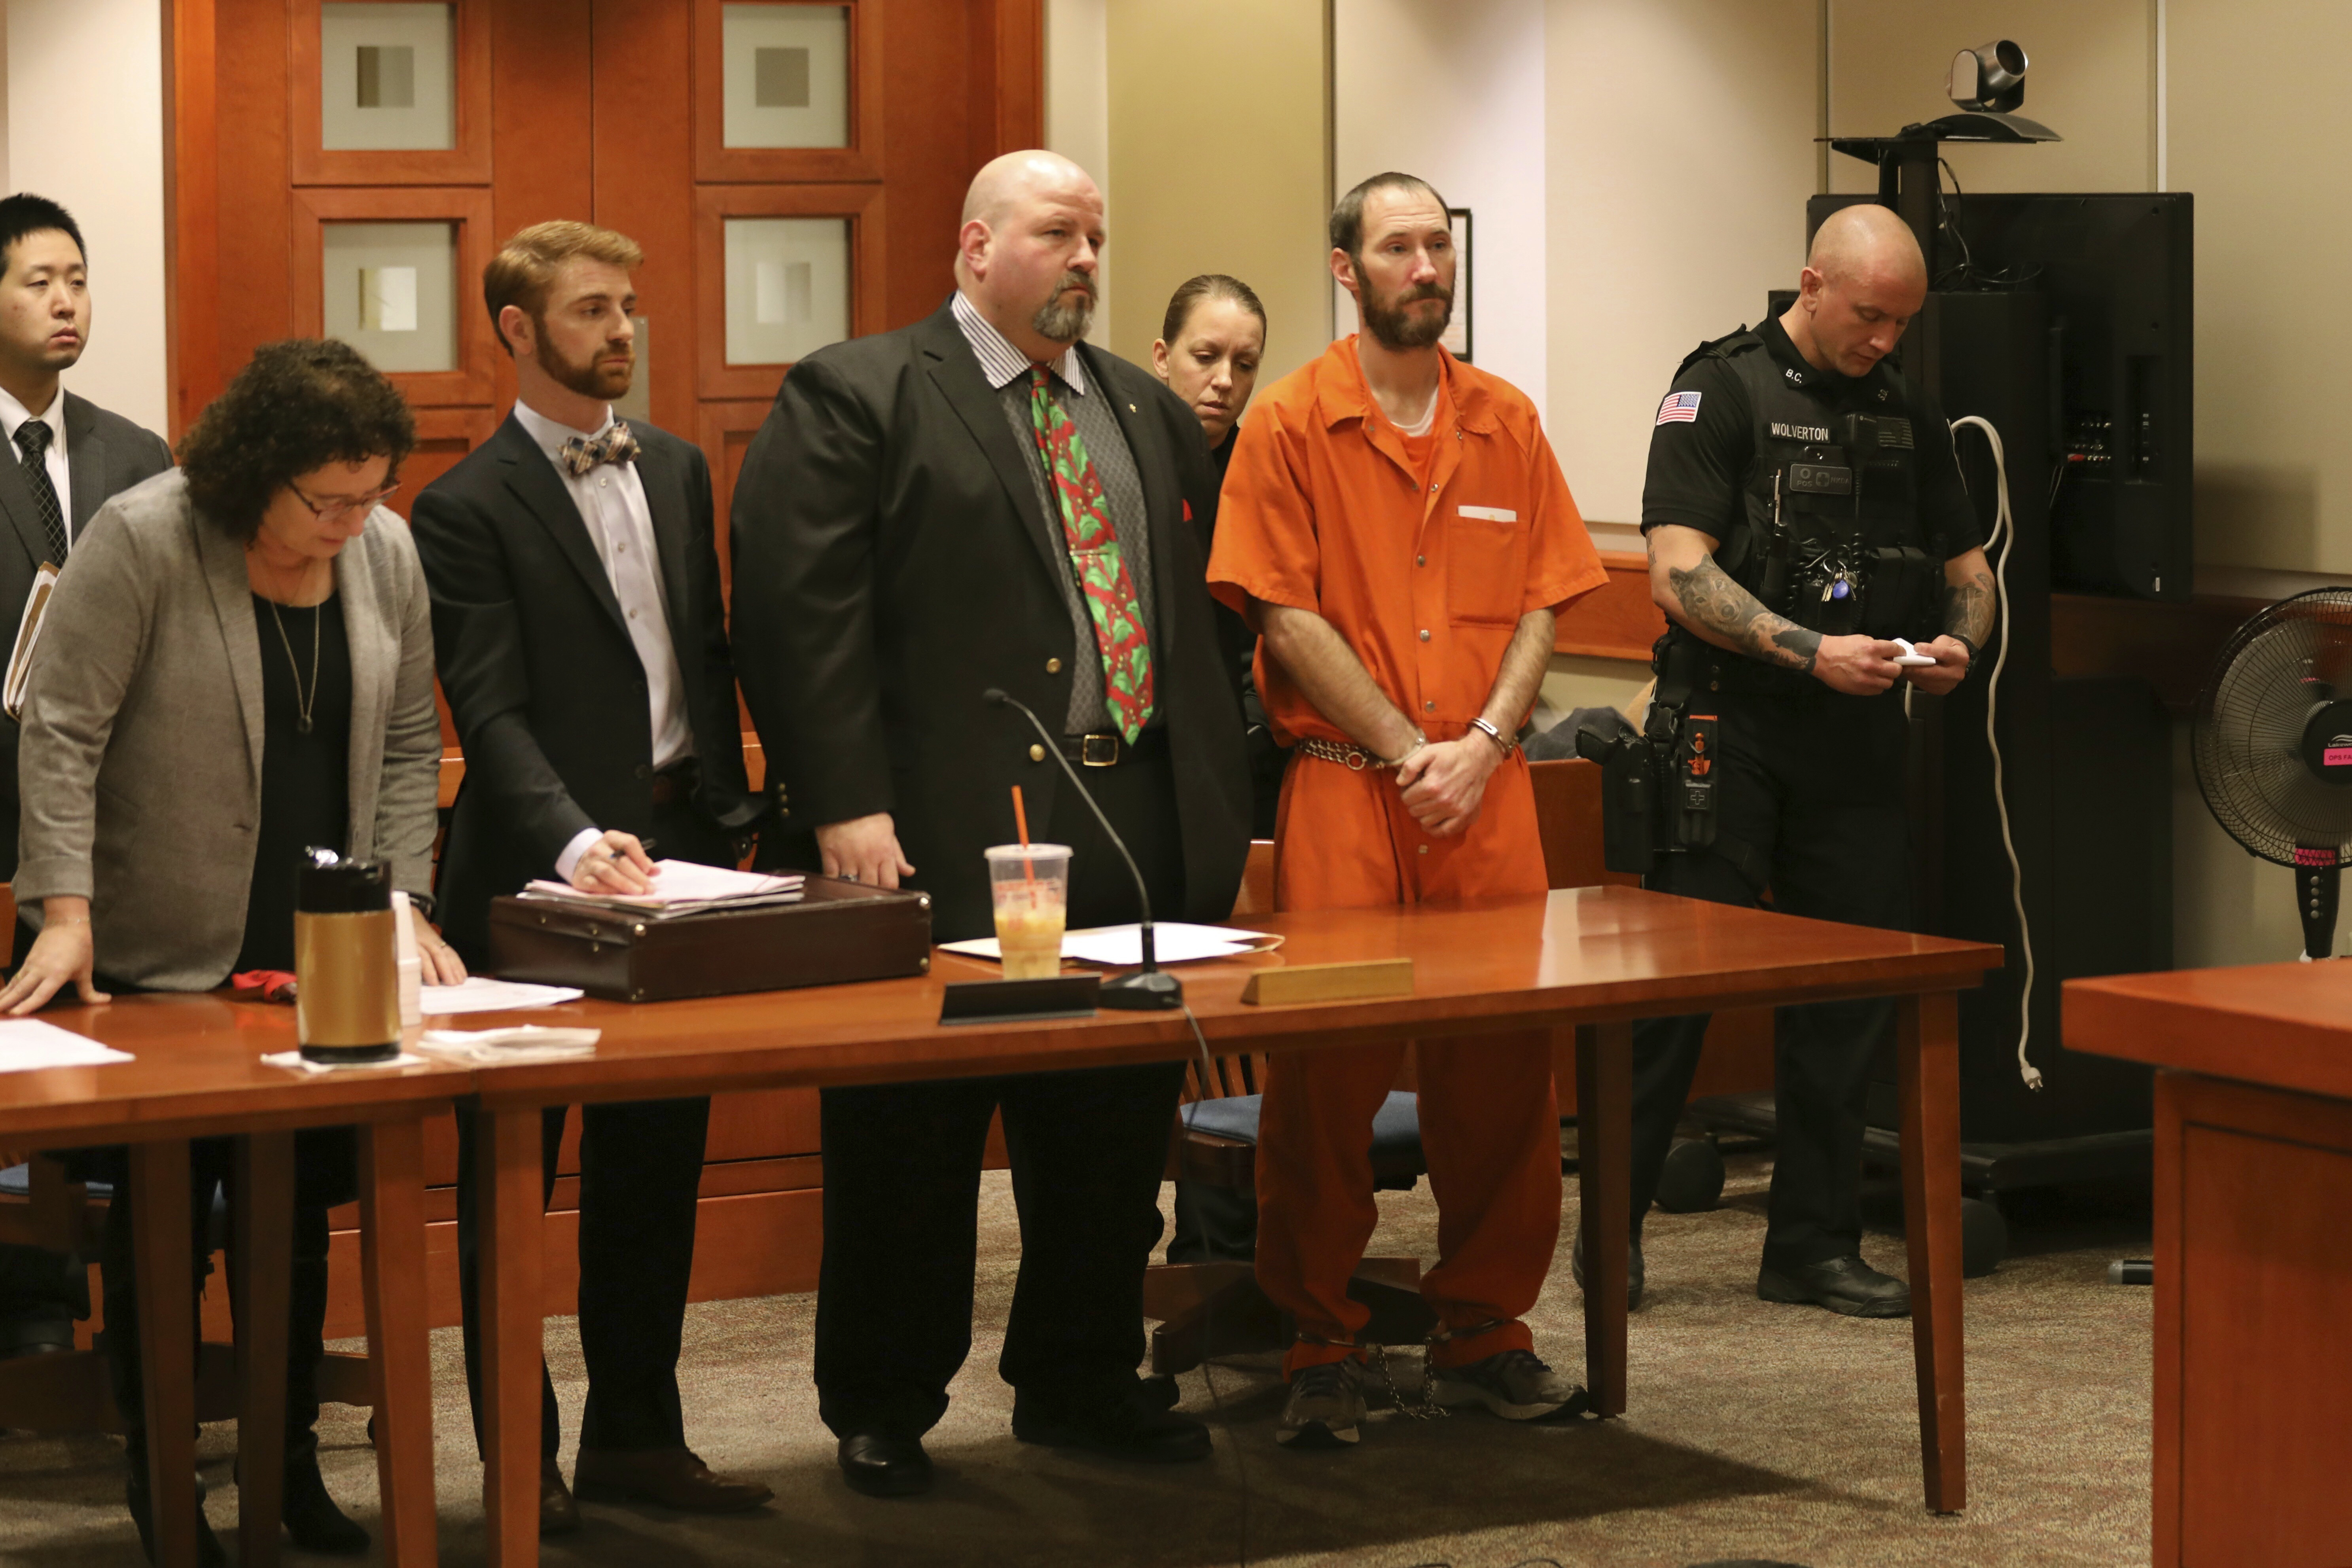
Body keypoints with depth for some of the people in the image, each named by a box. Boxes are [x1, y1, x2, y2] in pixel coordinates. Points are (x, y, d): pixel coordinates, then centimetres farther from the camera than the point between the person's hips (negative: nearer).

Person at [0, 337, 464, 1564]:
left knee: (301, 1209, 8)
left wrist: (406, 901, 1)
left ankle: (289, 1460, 21)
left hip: (319, 955, 4)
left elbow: (406, 745, 10)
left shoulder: (387, 554, 2)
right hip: (162, 956, -4)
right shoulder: (139, 542, -13)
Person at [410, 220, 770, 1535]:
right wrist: (576, 841, -30)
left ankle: (636, 1432, 22)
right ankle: (520, 1456, 12)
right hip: (540, 877, -6)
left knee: (657, 1169, 12)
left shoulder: (678, 469, 13)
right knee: (514, 1178, 3)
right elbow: (492, 712, -16)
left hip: (677, 848, 6)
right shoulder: (470, 509, -8)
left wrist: (728, 811, 10)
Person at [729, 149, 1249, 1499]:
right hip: (945, 834, -6)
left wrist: (1221, 804, 13)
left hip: (1142, 833, 6)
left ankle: (1082, 1384, 26)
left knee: (1117, 1133, 12)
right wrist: (847, 809, -19)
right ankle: (881, 1409, 16)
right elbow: (804, 612, -11)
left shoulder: (1152, 415, 17)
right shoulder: (855, 399, -4)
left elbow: (1196, 615, 21)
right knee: (916, 1144, 3)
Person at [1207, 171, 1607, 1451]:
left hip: (1485, 790, 3)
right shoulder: (1292, 424, 0)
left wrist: (1482, 745, -6)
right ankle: (1320, 1353, 6)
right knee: (1326, 1072, -4)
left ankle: (1484, 1333, 15)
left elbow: (1541, 603, 9)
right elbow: (1288, 620, -6)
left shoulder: (1506, 423, 11)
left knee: (1503, 1064, 2)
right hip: (1343, 784, -3)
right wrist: (1409, 752, -11)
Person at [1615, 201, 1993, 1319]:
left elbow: (1966, 567, 20)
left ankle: (1817, 1246, 15)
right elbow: (1679, 575, -14)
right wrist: (1811, 650, -23)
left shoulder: (1909, 417, 14)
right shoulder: (1721, 391, -5)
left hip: (1858, 737, 6)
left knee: (1849, 995, 7)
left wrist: (1957, 641, -3)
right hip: (1727, 730, -6)